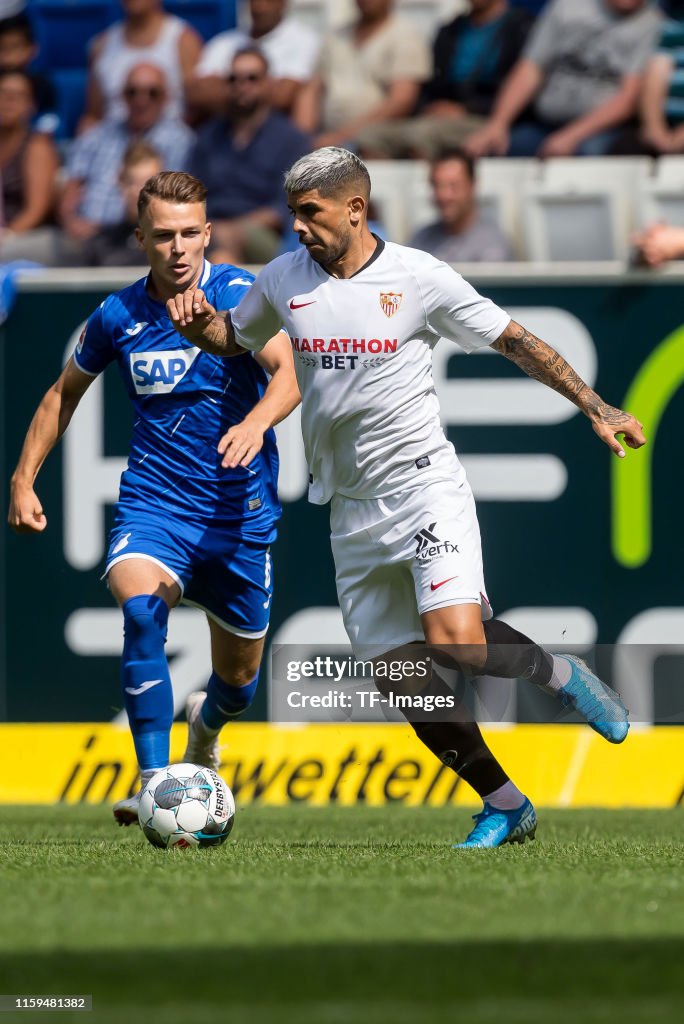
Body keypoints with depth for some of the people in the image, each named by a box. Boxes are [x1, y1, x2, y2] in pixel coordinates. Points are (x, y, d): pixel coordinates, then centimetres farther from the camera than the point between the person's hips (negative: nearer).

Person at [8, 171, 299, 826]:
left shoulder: (241, 294, -9)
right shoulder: (118, 317, -1)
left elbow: (286, 374, -24)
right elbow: (65, 393, 16)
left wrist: (256, 422, -45)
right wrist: (23, 480, 10)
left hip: (240, 511, 0)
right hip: (152, 502, 0)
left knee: (239, 679, 13)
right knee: (141, 608, -32)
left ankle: (205, 724, 53)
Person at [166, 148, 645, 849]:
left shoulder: (418, 277, -7)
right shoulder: (284, 280, 5)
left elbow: (513, 340, -1)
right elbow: (233, 340, 23)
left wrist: (595, 408, -5)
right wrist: (199, 323, 0)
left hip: (423, 485, -5)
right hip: (353, 513, 5)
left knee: (455, 648, -25)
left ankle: (559, 675, 5)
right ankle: (505, 806, 17)